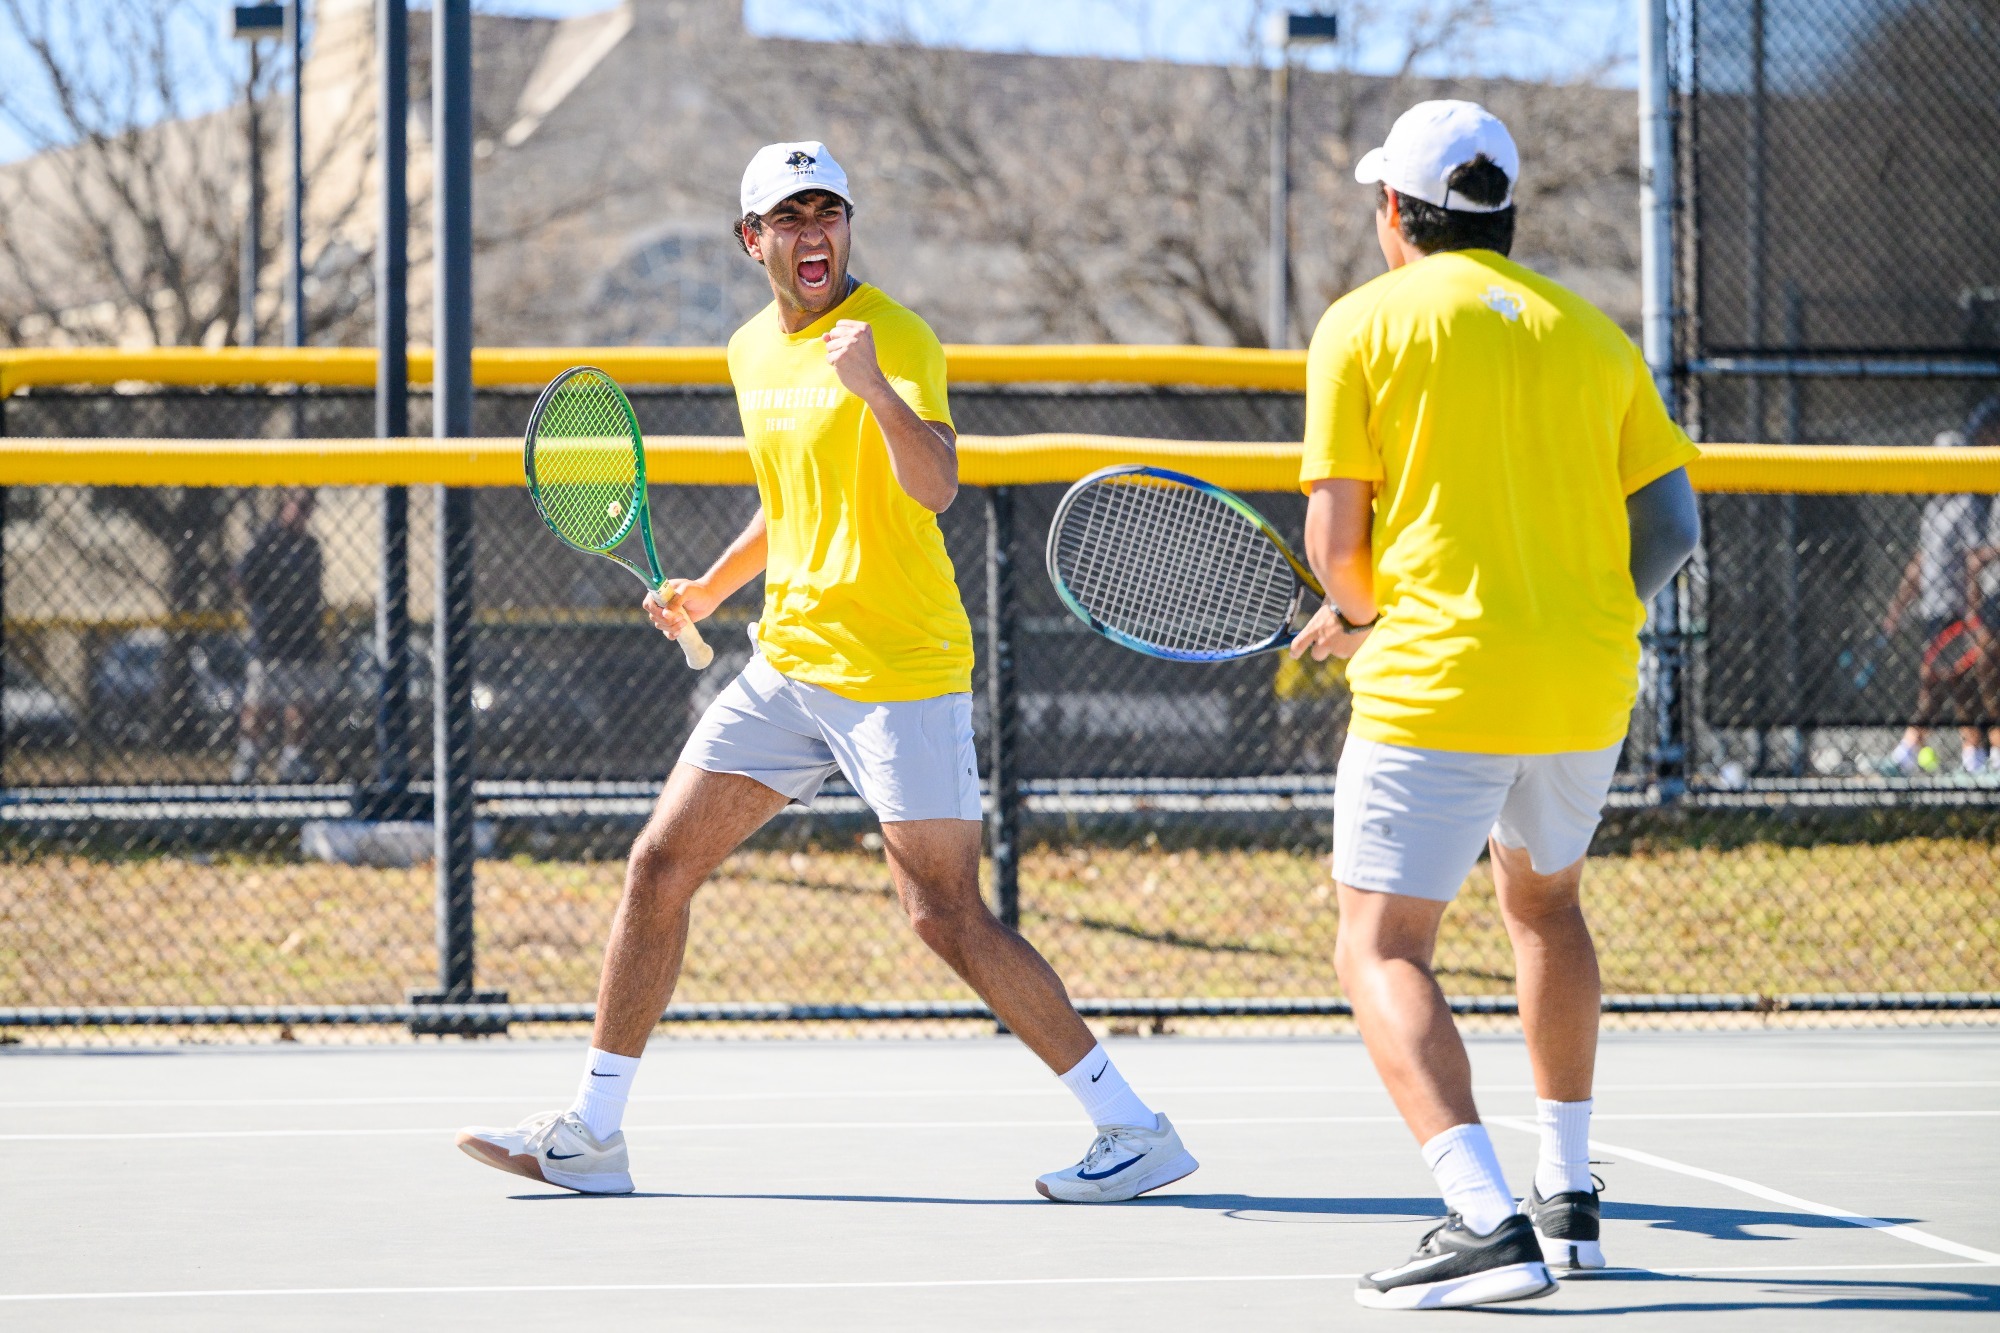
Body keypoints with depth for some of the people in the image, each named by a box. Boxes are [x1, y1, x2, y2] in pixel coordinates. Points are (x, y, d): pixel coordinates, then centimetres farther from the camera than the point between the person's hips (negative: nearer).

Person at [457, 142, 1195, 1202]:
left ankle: (1134, 1129, -3)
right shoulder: (751, 352, 11)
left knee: (946, 917, -11)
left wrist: (874, 387, -44)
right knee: (659, 866, 5)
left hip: (901, 671, -7)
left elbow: (935, 487, -29)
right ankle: (588, 1135, 14)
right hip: (787, 663, 8)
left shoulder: (894, 336, -12)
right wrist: (710, 589, 22)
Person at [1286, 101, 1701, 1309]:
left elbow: (1336, 541, -5)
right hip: (1587, 689, 5)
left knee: (1383, 952, -2)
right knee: (1544, 900, 29)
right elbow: (1673, 527, 8)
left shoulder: (1365, 325, -1)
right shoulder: (1594, 334, 10)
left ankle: (1489, 1225, -22)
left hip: (1436, 683, -5)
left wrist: (1364, 617, 15)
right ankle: (1569, 1200, 30)